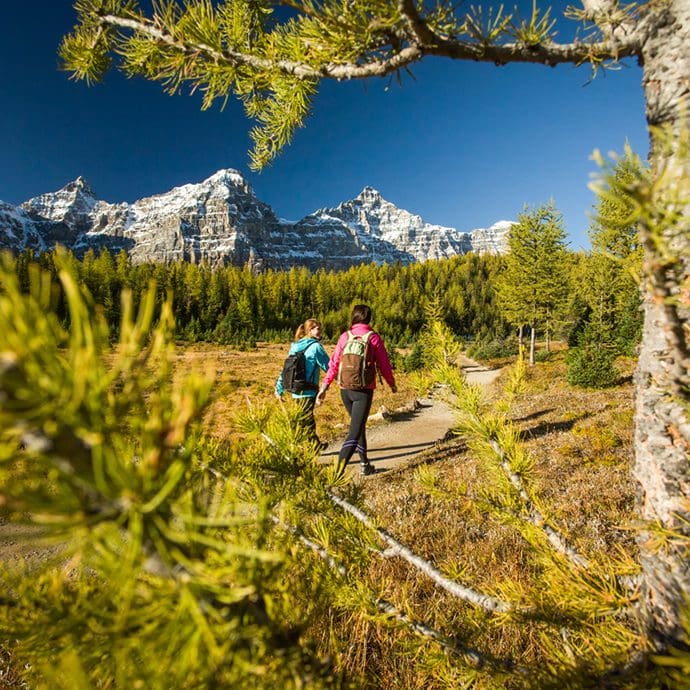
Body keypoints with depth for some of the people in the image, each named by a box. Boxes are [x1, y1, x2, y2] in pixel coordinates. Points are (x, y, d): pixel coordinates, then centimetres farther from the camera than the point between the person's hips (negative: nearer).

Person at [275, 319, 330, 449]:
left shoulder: (295, 346, 10)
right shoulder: (315, 346, -11)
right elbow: (328, 366, -7)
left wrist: (279, 388, 16)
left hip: (295, 390, 8)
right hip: (308, 390, -8)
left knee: (308, 419, 19)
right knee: (305, 420, -2)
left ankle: (316, 445, 31)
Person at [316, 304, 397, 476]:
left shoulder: (344, 337, 3)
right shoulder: (374, 337, -5)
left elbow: (333, 364, 0)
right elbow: (384, 365, 0)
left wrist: (324, 388, 5)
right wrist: (392, 384, 16)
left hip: (345, 390, 4)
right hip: (364, 391, -4)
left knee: (358, 425, 23)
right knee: (354, 433, -3)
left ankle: (364, 464, 34)